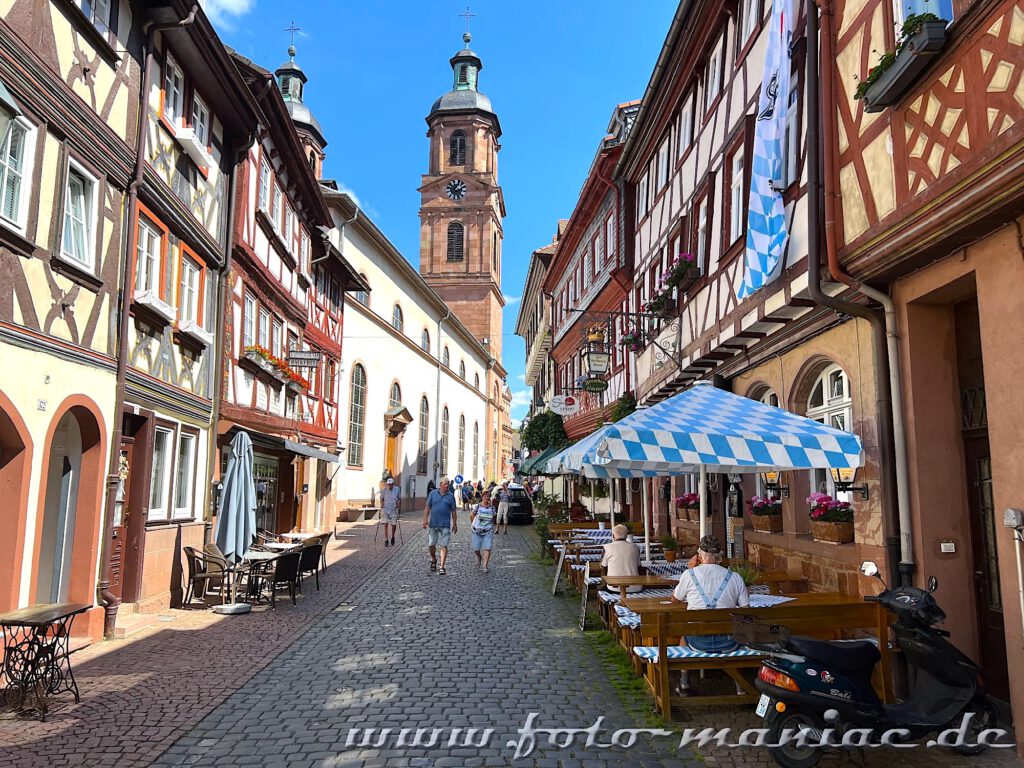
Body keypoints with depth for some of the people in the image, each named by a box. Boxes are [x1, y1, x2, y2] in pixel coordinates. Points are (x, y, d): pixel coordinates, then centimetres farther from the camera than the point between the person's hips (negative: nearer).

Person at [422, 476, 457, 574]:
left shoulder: (451, 496, 3)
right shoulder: (433, 493, 4)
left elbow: (453, 511, 7)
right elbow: (427, 507, 4)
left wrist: (455, 524, 7)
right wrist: (425, 519, -5)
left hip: (445, 525, -1)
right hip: (433, 524, 1)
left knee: (444, 546, -5)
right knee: (431, 545, 8)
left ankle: (442, 567, -2)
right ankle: (433, 560, 36)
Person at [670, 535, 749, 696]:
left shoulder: (689, 574, -4)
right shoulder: (735, 577, -1)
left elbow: (675, 600, 14)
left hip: (698, 642, 0)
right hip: (727, 644, 1)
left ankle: (684, 683, 31)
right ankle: (740, 684, 30)